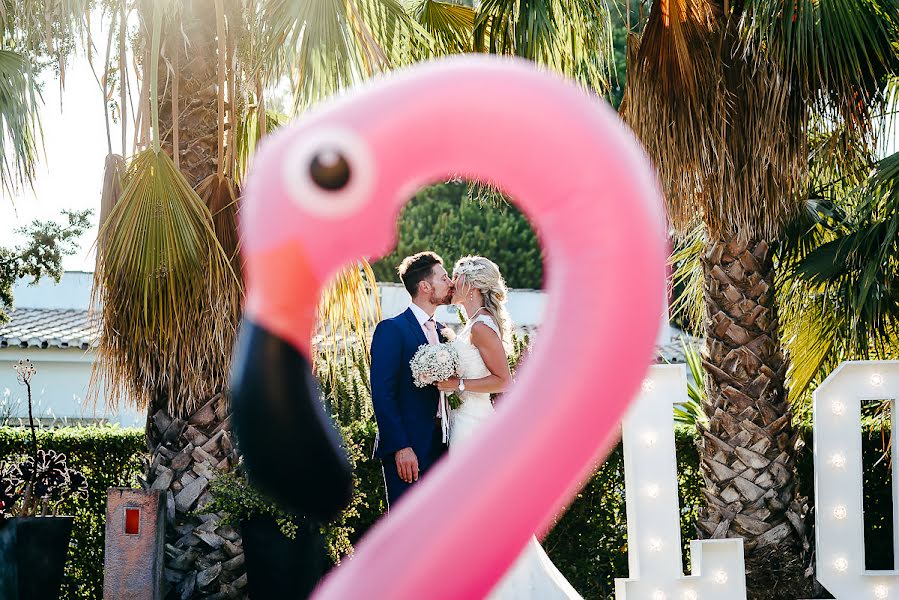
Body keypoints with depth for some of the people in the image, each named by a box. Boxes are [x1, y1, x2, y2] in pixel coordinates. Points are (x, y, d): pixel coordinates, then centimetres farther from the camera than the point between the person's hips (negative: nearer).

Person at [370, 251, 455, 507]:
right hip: (407, 452, -7)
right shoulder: (392, 329, -8)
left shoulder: (441, 331, 16)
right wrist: (401, 447, -19)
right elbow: (382, 394, -14)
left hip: (439, 448, 7)